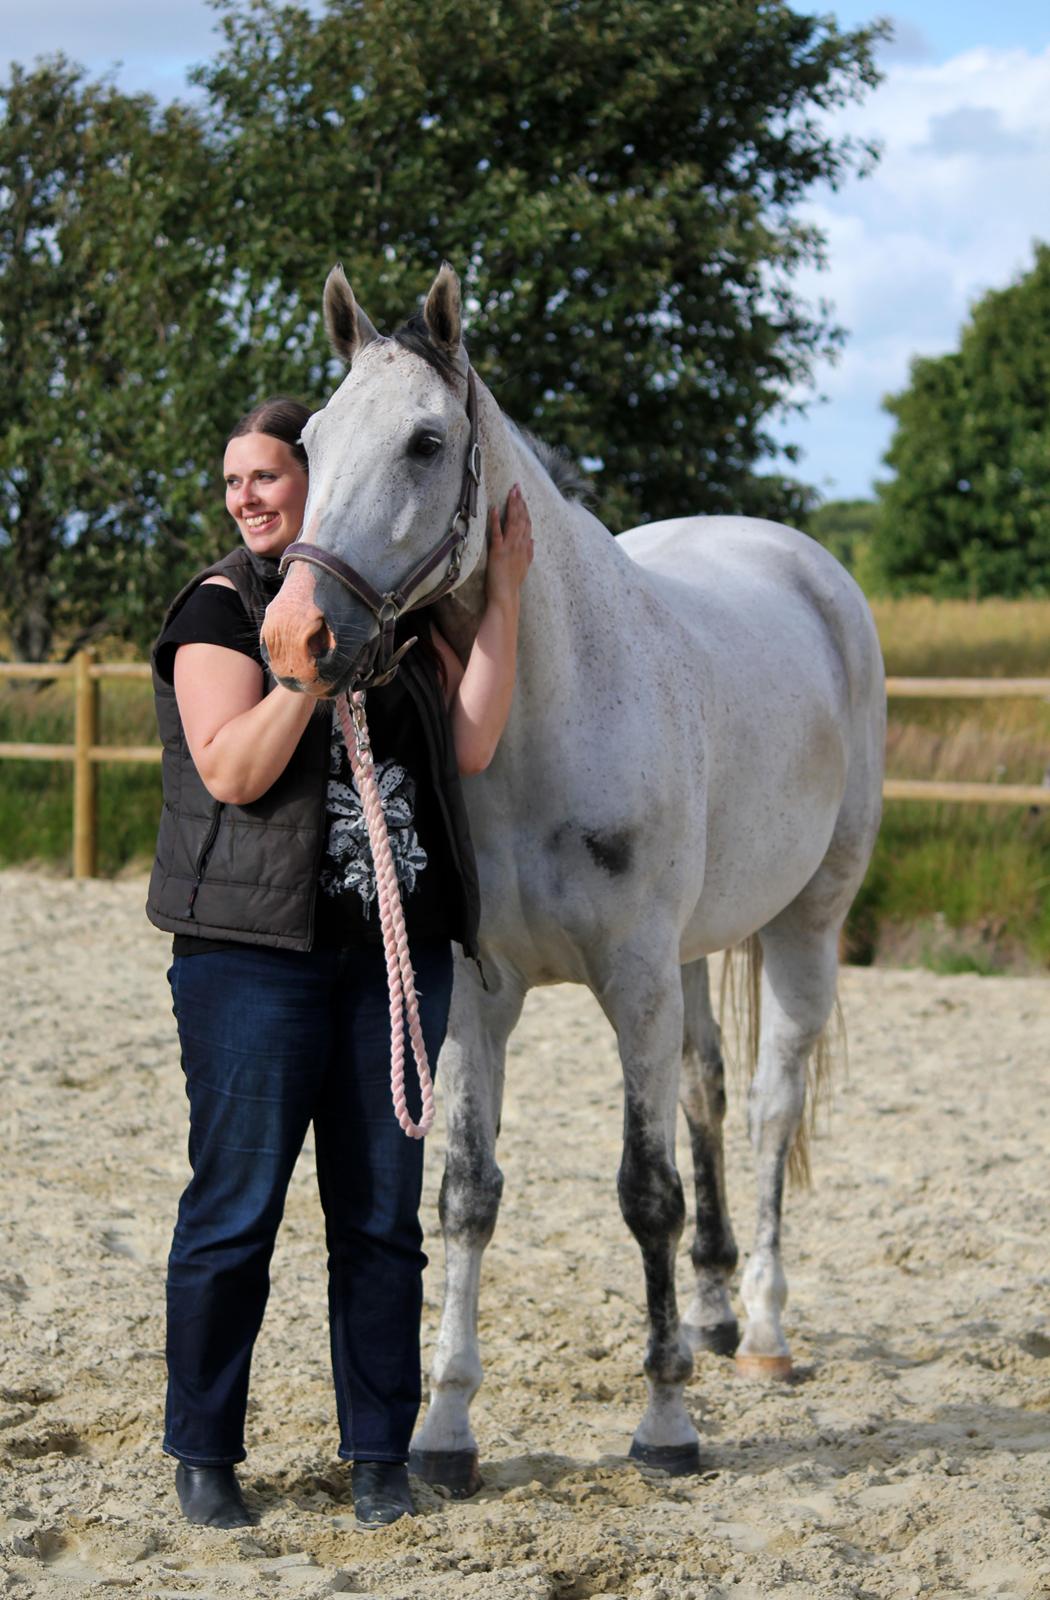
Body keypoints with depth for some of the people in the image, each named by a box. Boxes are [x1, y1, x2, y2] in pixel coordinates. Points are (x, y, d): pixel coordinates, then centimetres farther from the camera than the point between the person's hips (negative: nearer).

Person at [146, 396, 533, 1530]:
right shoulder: (222, 606, -2)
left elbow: (470, 746, 0)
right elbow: (233, 770, -13)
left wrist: (503, 595, 0)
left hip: (399, 950, 4)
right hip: (257, 951, -4)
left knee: (383, 1214, 8)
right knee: (236, 1207, -1)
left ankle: (379, 1453, 17)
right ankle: (202, 1453, 11)